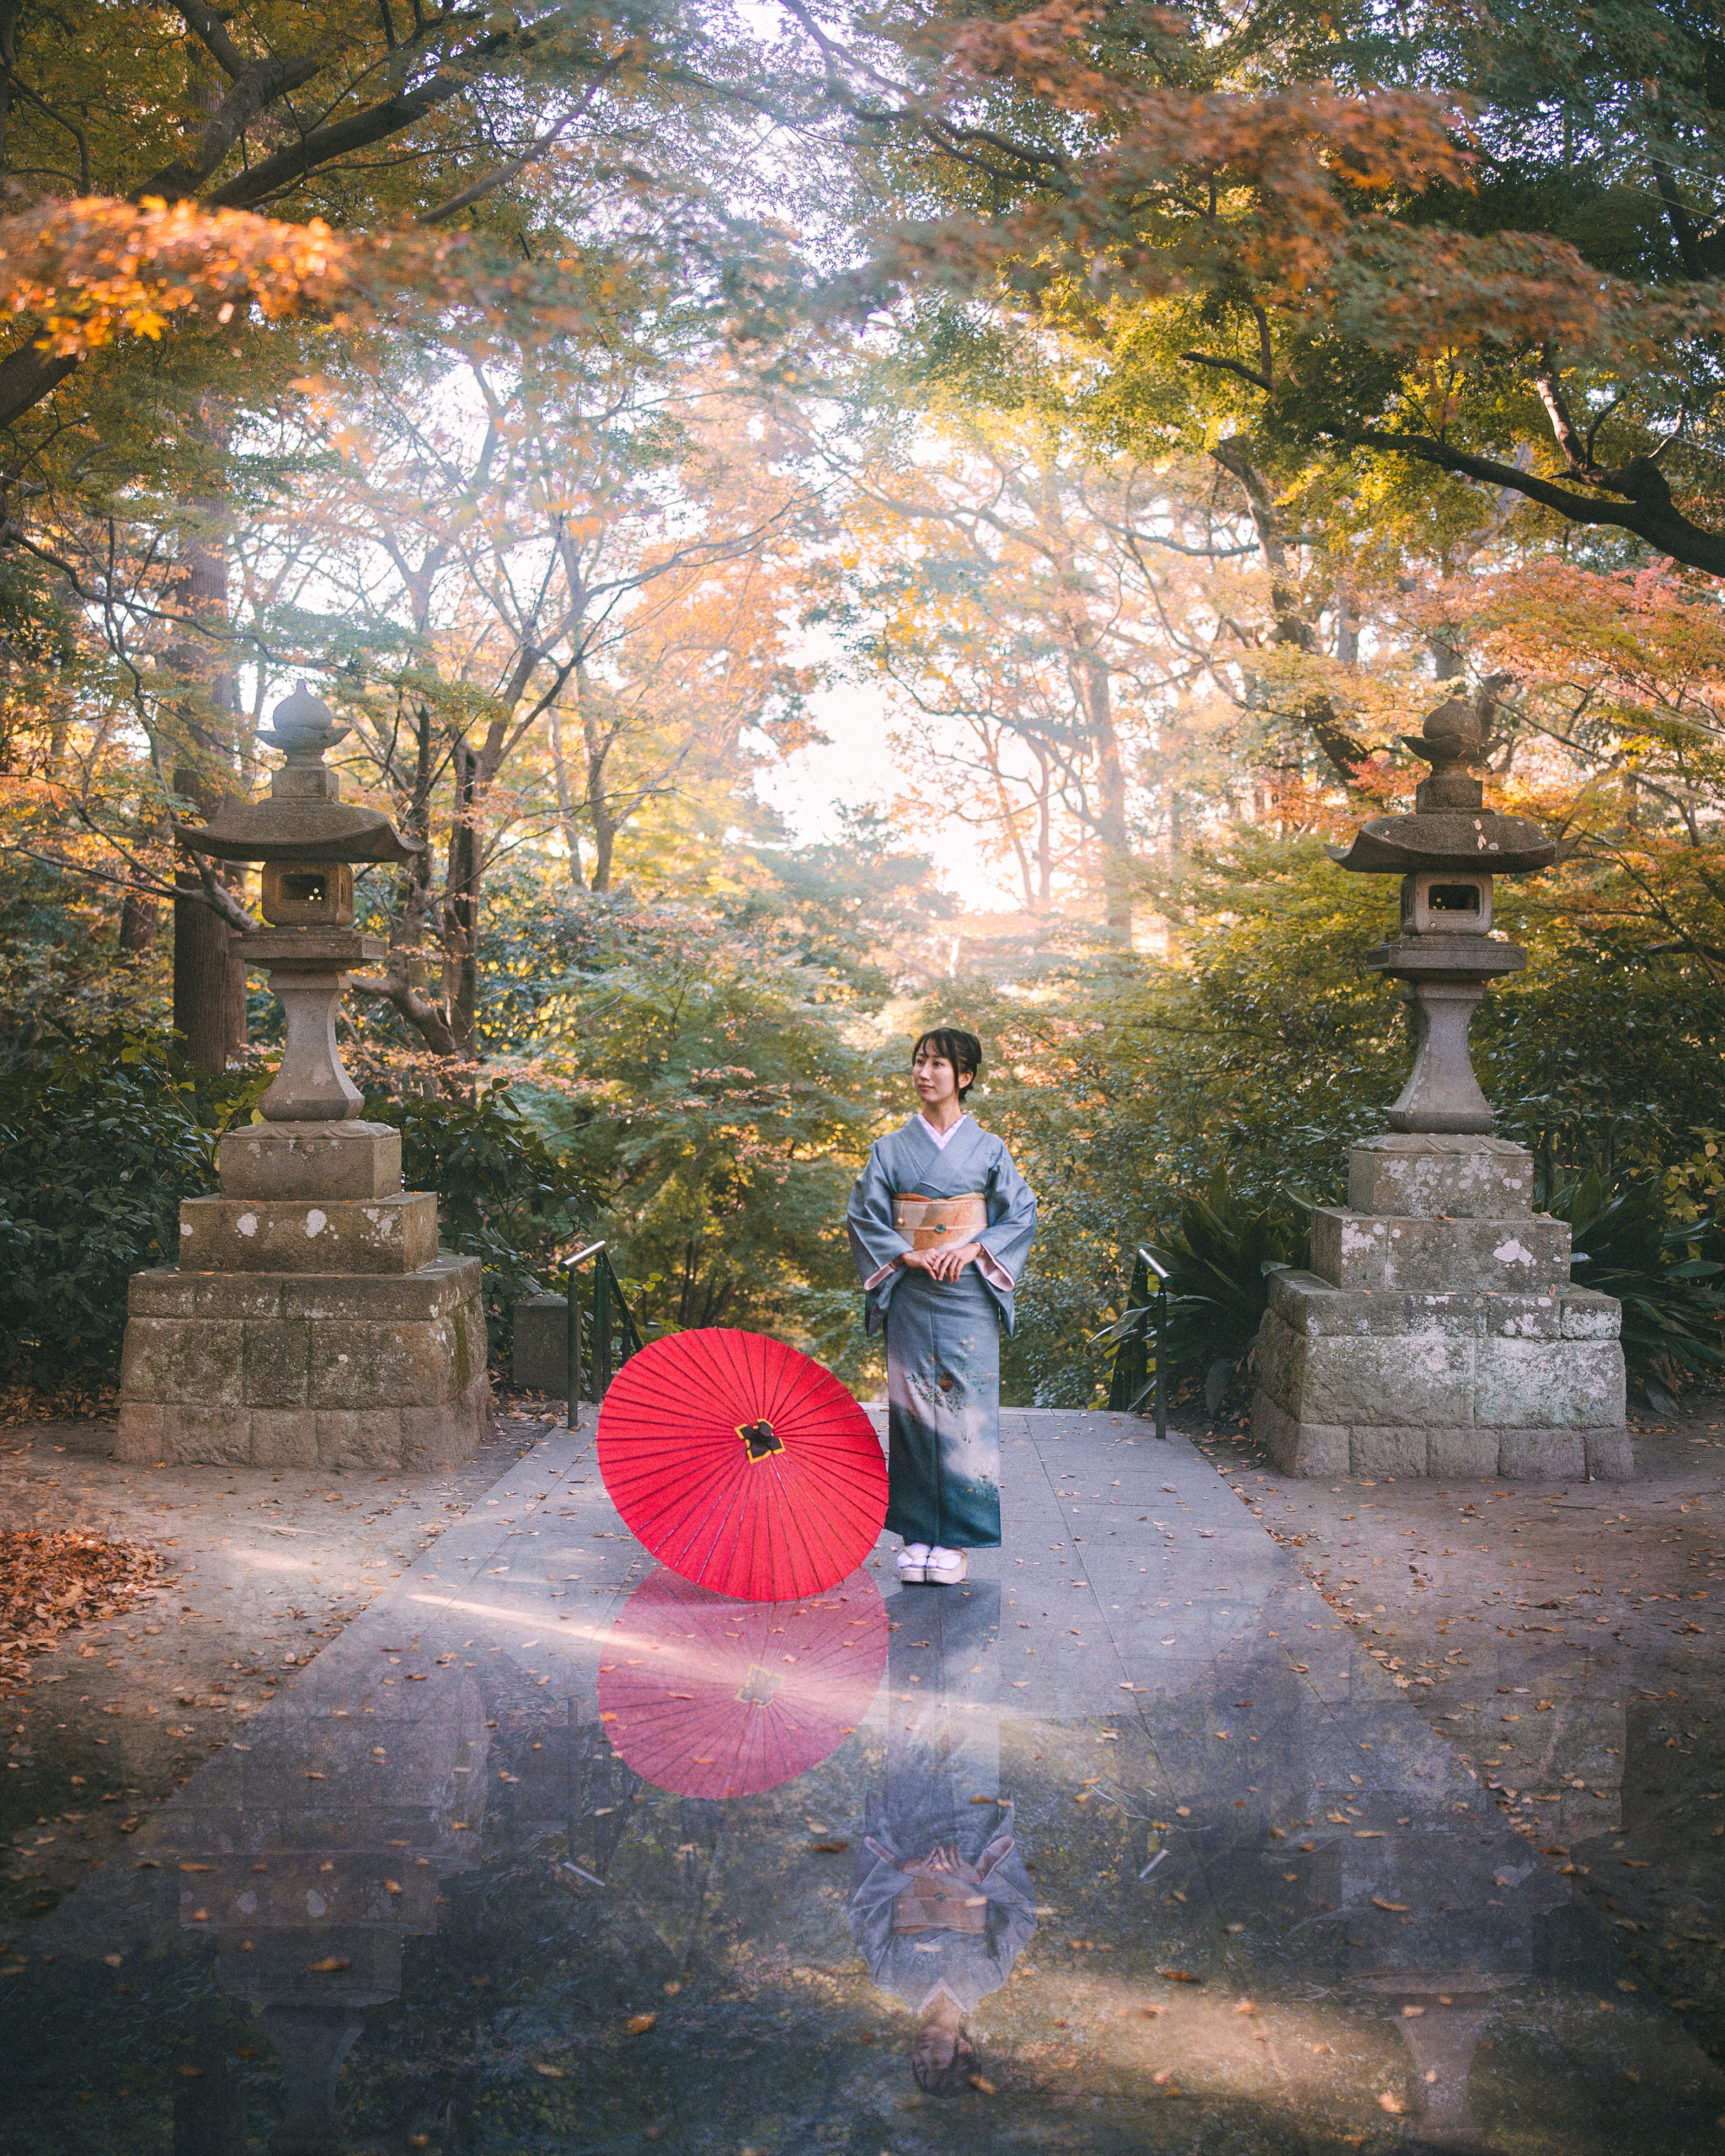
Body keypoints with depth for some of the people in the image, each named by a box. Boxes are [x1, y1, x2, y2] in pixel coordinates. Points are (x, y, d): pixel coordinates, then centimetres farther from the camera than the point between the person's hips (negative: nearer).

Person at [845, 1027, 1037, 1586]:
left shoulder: (988, 1149, 4)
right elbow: (863, 1215, 4)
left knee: (964, 1406, -2)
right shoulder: (891, 1148, 6)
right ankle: (917, 1535, 9)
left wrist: (974, 1249, -13)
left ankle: (956, 1539, 5)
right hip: (910, 1296, 1)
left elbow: (1022, 1214, 2)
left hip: (968, 1295, -1)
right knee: (912, 1407, 1)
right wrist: (908, 1254, -10)